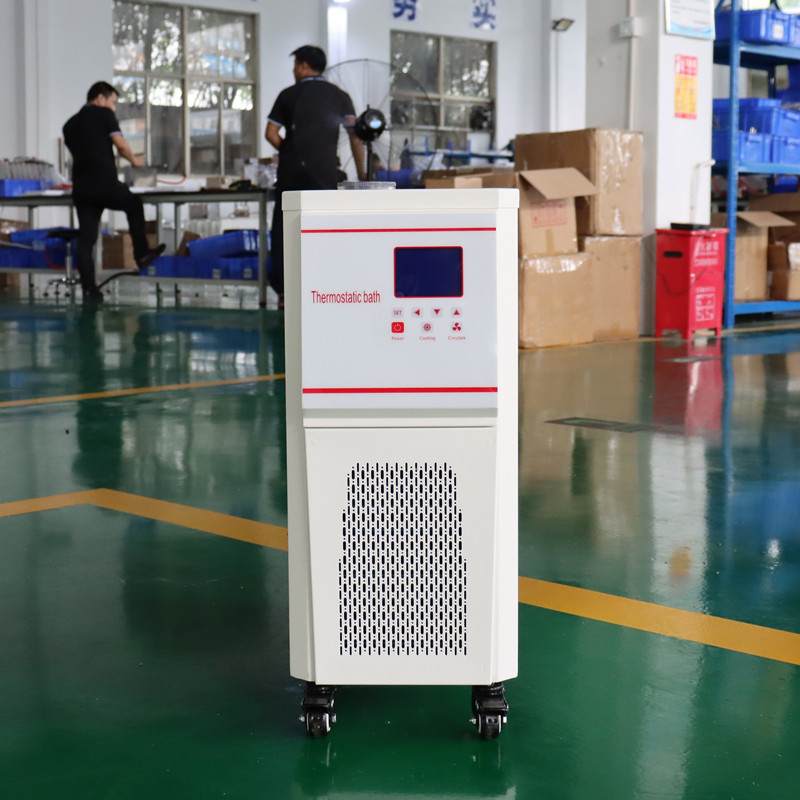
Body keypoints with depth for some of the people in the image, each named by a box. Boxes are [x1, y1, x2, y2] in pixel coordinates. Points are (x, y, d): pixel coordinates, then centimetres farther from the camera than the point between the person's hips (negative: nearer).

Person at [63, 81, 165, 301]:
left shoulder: (70, 124, 17)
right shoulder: (104, 114, 1)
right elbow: (121, 145, -8)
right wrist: (134, 159, 11)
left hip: (81, 189, 5)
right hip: (106, 185, -5)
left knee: (85, 239, 4)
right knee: (134, 205, 23)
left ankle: (88, 288, 1)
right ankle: (142, 254, 28)